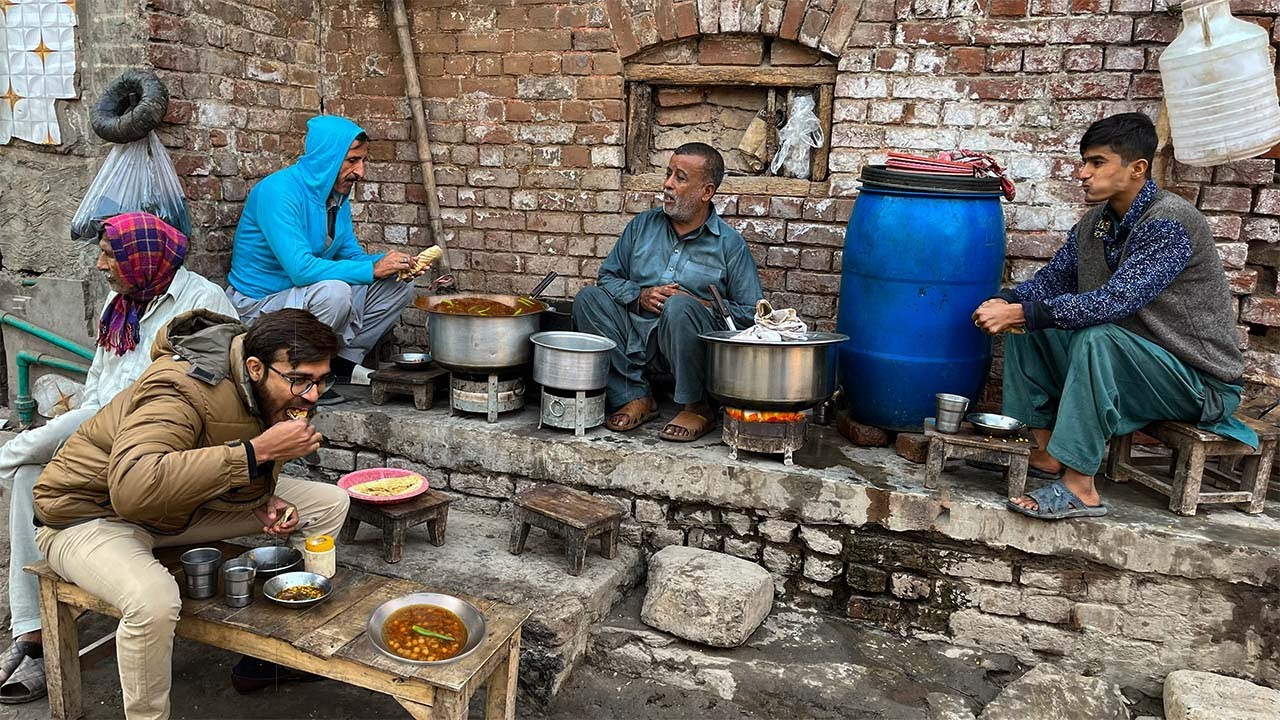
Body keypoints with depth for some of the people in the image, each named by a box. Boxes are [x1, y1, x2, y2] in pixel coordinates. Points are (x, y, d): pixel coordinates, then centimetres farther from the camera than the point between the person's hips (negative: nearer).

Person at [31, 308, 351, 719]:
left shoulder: (277, 391, -8)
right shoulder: (182, 388, -33)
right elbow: (132, 489, -48)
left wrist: (266, 502, -10)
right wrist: (257, 451, -46)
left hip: (183, 506, 8)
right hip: (91, 512, -7)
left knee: (329, 504, -1)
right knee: (154, 600, -40)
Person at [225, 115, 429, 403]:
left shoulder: (338, 195, 4)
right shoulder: (279, 191, -23)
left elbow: (352, 255, 9)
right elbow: (300, 268, -32)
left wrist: (391, 264, -12)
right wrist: (373, 269, -29)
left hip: (304, 296, 8)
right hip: (258, 304, -8)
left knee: (397, 286, 0)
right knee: (333, 292, -37)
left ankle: (342, 362, 2)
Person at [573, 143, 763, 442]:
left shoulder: (729, 244, 0)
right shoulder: (643, 225, 11)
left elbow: (751, 313, -2)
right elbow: (608, 275, 14)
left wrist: (700, 305, -16)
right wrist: (640, 296, -7)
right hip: (637, 332, 4)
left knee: (679, 307, -36)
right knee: (588, 298, -17)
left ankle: (695, 407, -15)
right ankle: (633, 397, -15)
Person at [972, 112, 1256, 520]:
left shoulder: (1169, 222, -22)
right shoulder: (1094, 224, 3)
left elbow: (1116, 301, -33)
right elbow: (1051, 280, 7)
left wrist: (1022, 312, -33)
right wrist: (1006, 303, -15)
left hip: (1199, 380, -8)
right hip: (1129, 364, 8)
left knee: (1096, 337, -35)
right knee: (1026, 328, -1)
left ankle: (1080, 488, -29)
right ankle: (1044, 452, 0)